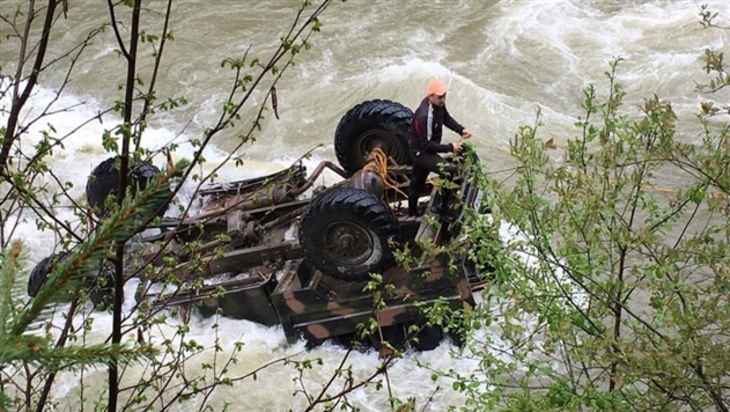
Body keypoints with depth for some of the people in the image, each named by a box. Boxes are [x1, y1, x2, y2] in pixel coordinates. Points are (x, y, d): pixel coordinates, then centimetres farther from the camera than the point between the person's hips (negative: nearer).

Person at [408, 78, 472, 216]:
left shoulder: (439, 104, -11)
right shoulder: (424, 116, -36)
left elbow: (446, 118, 11)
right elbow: (426, 144, -32)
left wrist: (461, 130, -4)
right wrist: (450, 148, -30)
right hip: (421, 152, -9)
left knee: (417, 181, 25)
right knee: (448, 171, -26)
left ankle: (412, 213, 44)